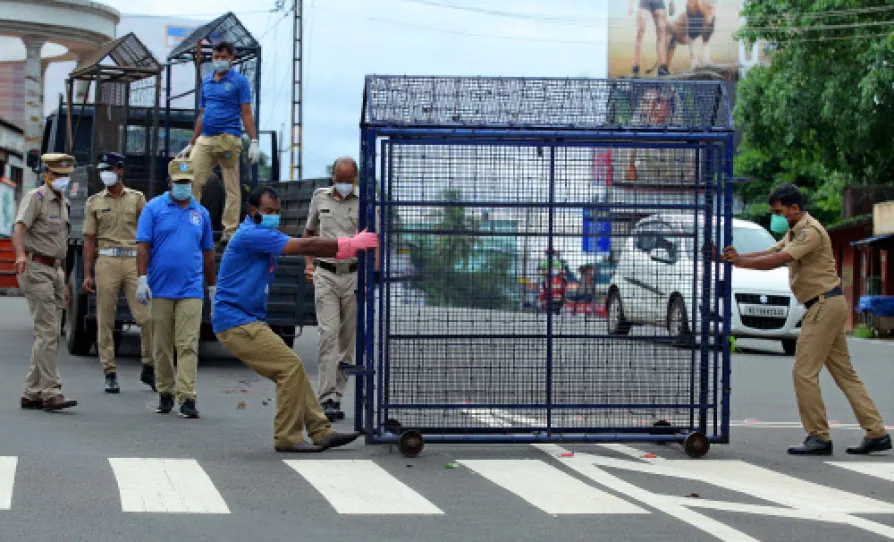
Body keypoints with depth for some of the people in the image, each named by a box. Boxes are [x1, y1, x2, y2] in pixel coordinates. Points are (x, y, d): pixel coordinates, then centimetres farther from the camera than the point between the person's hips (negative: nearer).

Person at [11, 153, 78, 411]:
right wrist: (20, 254, -42)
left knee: (47, 334, 8)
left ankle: (32, 394, 13)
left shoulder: (63, 203, 18)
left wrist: (64, 282, 24)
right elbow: (19, 228, -23)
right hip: (36, 269, -9)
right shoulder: (35, 197, -7)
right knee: (48, 333, -14)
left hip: (55, 271, 9)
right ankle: (51, 393, -16)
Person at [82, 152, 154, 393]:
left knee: (147, 317, -7)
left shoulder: (137, 198, 10)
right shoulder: (95, 202, 12)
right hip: (107, 262, 1)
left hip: (134, 261, -1)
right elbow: (89, 240, 10)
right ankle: (110, 373, 5)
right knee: (106, 321, -1)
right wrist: (87, 274, 3)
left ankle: (149, 368, 7)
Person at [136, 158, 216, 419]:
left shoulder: (201, 213, 12)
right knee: (162, 346, 6)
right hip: (160, 289, -1)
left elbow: (208, 253, 18)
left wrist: (213, 287, 19)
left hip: (190, 291, 1)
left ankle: (187, 397, -12)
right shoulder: (154, 208, 3)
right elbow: (143, 246, -2)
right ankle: (165, 393, 18)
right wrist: (142, 279, -12)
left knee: (188, 346, -8)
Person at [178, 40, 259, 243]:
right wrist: (191, 144, 21)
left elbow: (246, 114, -2)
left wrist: (254, 142, -11)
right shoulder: (206, 81, 18)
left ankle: (230, 231, 0)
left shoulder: (239, 81, 2)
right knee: (192, 182, -7)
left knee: (232, 188, -1)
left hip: (228, 139, -5)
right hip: (205, 139, 5)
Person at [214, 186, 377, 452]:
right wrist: (351, 245, -13)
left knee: (292, 371, 9)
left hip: (250, 322, 10)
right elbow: (305, 247, -18)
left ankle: (321, 432, 11)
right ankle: (287, 438, -8)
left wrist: (353, 244, 0)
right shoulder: (251, 235, -16)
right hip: (236, 323, -10)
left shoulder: (266, 237, 18)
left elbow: (303, 247, 12)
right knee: (290, 366, -13)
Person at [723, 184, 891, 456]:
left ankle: (819, 437, -5)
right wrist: (737, 257, 0)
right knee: (844, 372, 9)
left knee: (804, 373, -9)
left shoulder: (811, 231, -15)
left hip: (825, 304, -10)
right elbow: (772, 254, 12)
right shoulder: (794, 232, 18)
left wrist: (741, 261, -20)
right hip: (827, 305, 10)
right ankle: (876, 433, 9)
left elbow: (778, 260, -23)